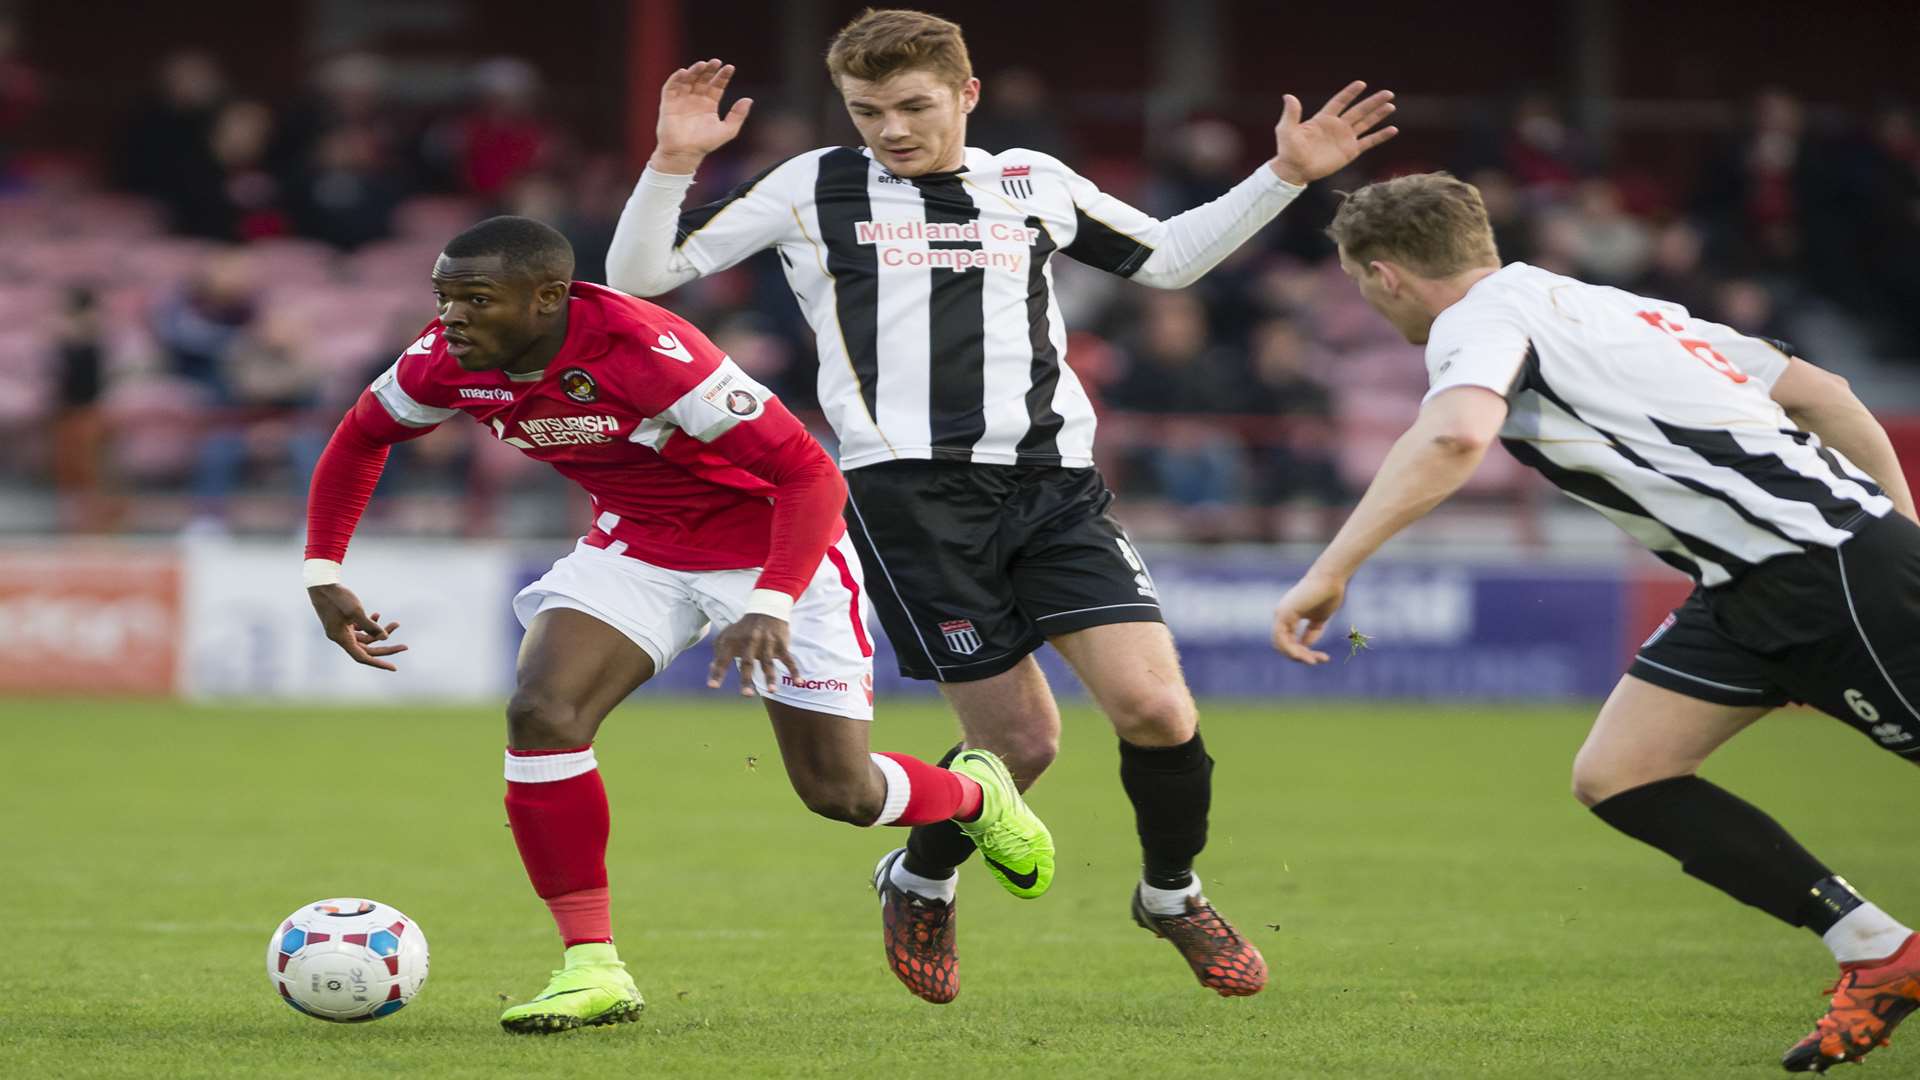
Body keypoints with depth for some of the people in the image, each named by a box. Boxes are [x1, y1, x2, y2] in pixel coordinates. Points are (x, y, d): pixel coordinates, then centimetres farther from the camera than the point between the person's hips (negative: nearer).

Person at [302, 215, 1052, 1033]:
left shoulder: (644, 349, -35)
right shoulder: (446, 363, -16)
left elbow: (810, 475, -34)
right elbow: (360, 441, 7)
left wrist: (771, 606, -45)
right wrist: (323, 574, -3)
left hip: (776, 547, -5)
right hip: (635, 547, 5)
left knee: (837, 792, -2)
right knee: (541, 714, -20)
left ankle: (974, 796, 34)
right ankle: (591, 967, -12)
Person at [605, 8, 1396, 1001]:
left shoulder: (1035, 184, 16)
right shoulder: (810, 190, 8)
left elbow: (1167, 258, 29)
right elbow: (638, 275, 8)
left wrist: (1283, 176, 20)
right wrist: (673, 163, -8)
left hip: (1054, 483, 3)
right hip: (911, 495, -3)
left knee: (1155, 707, -12)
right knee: (1021, 742, -6)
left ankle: (1171, 893, 17)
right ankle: (918, 884, 25)